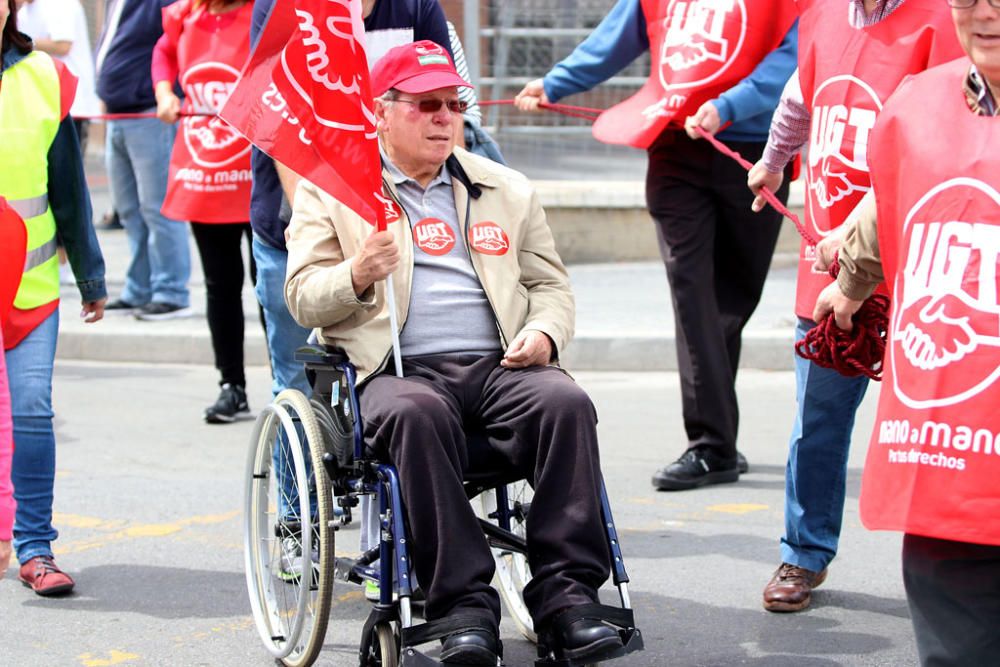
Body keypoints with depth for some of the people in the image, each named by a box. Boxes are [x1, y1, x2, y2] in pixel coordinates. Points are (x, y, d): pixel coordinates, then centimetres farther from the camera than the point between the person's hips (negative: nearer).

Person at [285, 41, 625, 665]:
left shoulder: (506, 189, 23)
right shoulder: (330, 188, 13)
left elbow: (551, 284, 23)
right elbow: (303, 298, 7)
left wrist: (544, 332, -1)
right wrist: (357, 276, -15)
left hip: (498, 365, 3)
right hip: (396, 370, -3)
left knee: (565, 401, -29)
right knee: (415, 415, -38)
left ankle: (565, 593, -29)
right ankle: (464, 606, -36)